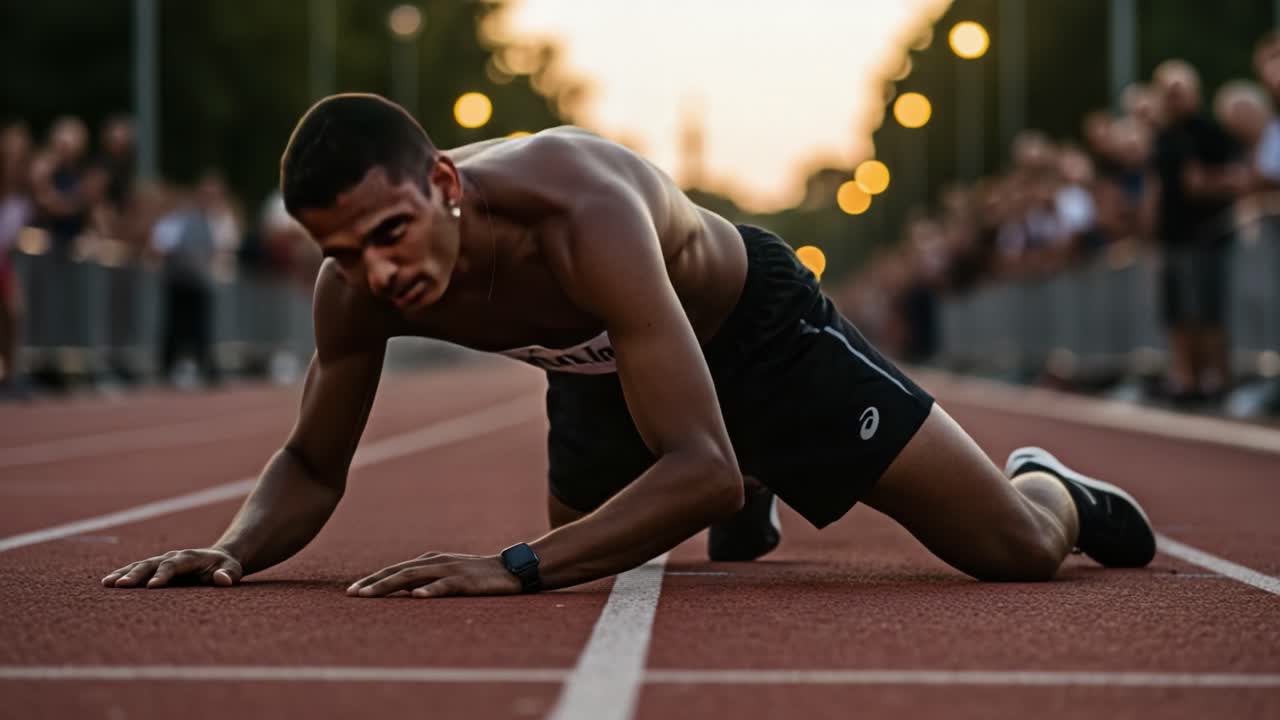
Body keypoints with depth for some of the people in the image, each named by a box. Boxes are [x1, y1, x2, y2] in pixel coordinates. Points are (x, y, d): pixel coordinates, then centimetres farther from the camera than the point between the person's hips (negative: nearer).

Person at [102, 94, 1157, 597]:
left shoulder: (583, 213, -47)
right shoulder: (358, 284, -29)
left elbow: (703, 469, -51)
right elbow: (312, 464, -12)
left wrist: (516, 569, -60)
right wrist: (236, 550, -33)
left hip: (756, 324, -6)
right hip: (606, 366, 6)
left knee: (1018, 548, -8)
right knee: (585, 554, 30)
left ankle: (1050, 488, 30)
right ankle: (748, 507, 60)